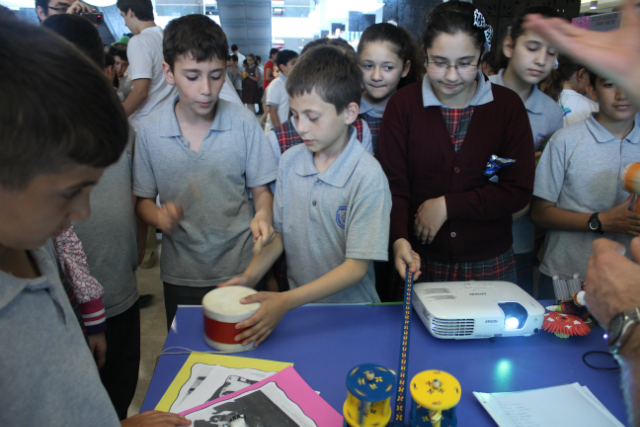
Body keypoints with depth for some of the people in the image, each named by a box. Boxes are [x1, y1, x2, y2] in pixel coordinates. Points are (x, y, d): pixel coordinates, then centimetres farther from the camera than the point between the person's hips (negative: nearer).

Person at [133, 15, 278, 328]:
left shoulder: (243, 123, -10)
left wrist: (263, 215, -23)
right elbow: (143, 199, 2)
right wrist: (160, 216, -19)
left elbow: (261, 188, -3)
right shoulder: (150, 131, -7)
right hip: (180, 275, 2)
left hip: (240, 269, -1)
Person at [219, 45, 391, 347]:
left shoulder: (367, 176, -16)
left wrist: (286, 301, -21)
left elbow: (357, 266, -16)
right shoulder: (290, 161, 0)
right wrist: (249, 278, -6)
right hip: (296, 304, 4)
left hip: (349, 314, -3)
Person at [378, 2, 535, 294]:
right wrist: (399, 239, -24)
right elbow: (393, 187, -7)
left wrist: (447, 205, -14)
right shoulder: (402, 104, -4)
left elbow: (519, 191, -6)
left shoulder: (508, 105, -2)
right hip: (420, 263, -1)